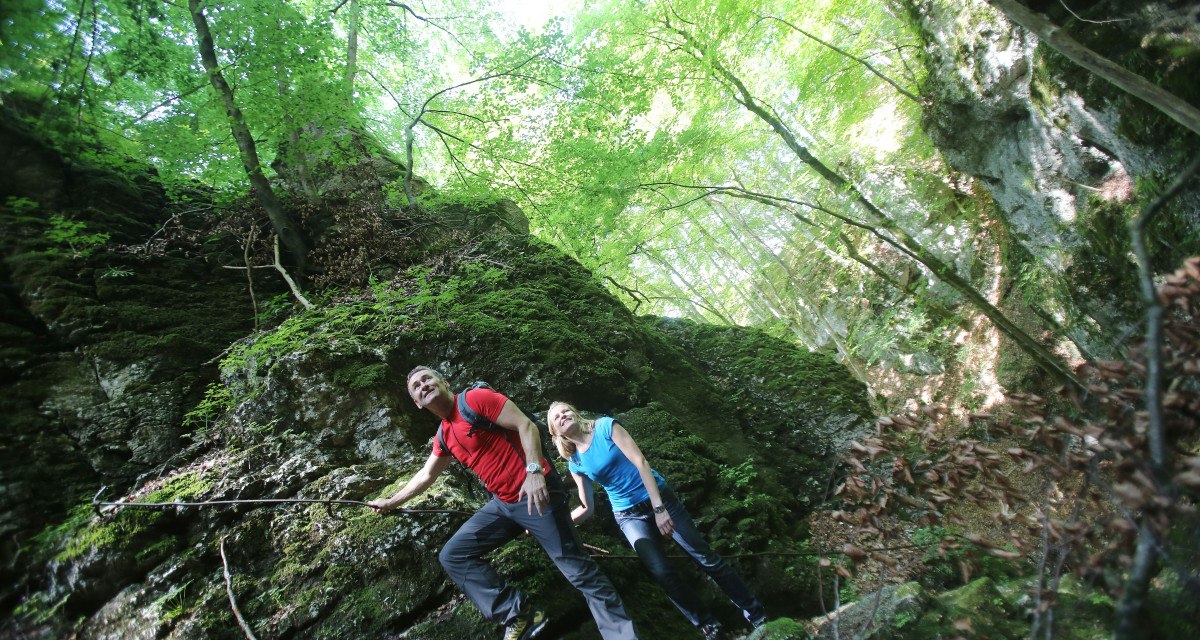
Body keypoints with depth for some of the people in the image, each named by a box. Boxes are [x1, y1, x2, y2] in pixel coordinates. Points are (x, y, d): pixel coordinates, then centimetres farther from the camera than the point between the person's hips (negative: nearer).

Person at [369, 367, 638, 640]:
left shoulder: (475, 398, -10)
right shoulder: (443, 437, 14)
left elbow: (526, 425, -14)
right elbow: (425, 476, 30)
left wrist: (534, 471, -23)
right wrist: (391, 502, 37)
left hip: (536, 492, -8)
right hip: (503, 504, 9)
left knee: (577, 569, -5)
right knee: (452, 556, 6)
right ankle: (519, 614, 3)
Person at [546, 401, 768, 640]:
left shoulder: (605, 426, -12)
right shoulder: (575, 463, -1)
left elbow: (640, 462, -16)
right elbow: (587, 508, 5)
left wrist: (659, 507, -21)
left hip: (659, 496, -2)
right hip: (629, 515, 2)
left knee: (706, 557, 1)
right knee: (662, 573, -15)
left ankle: (756, 615, 18)